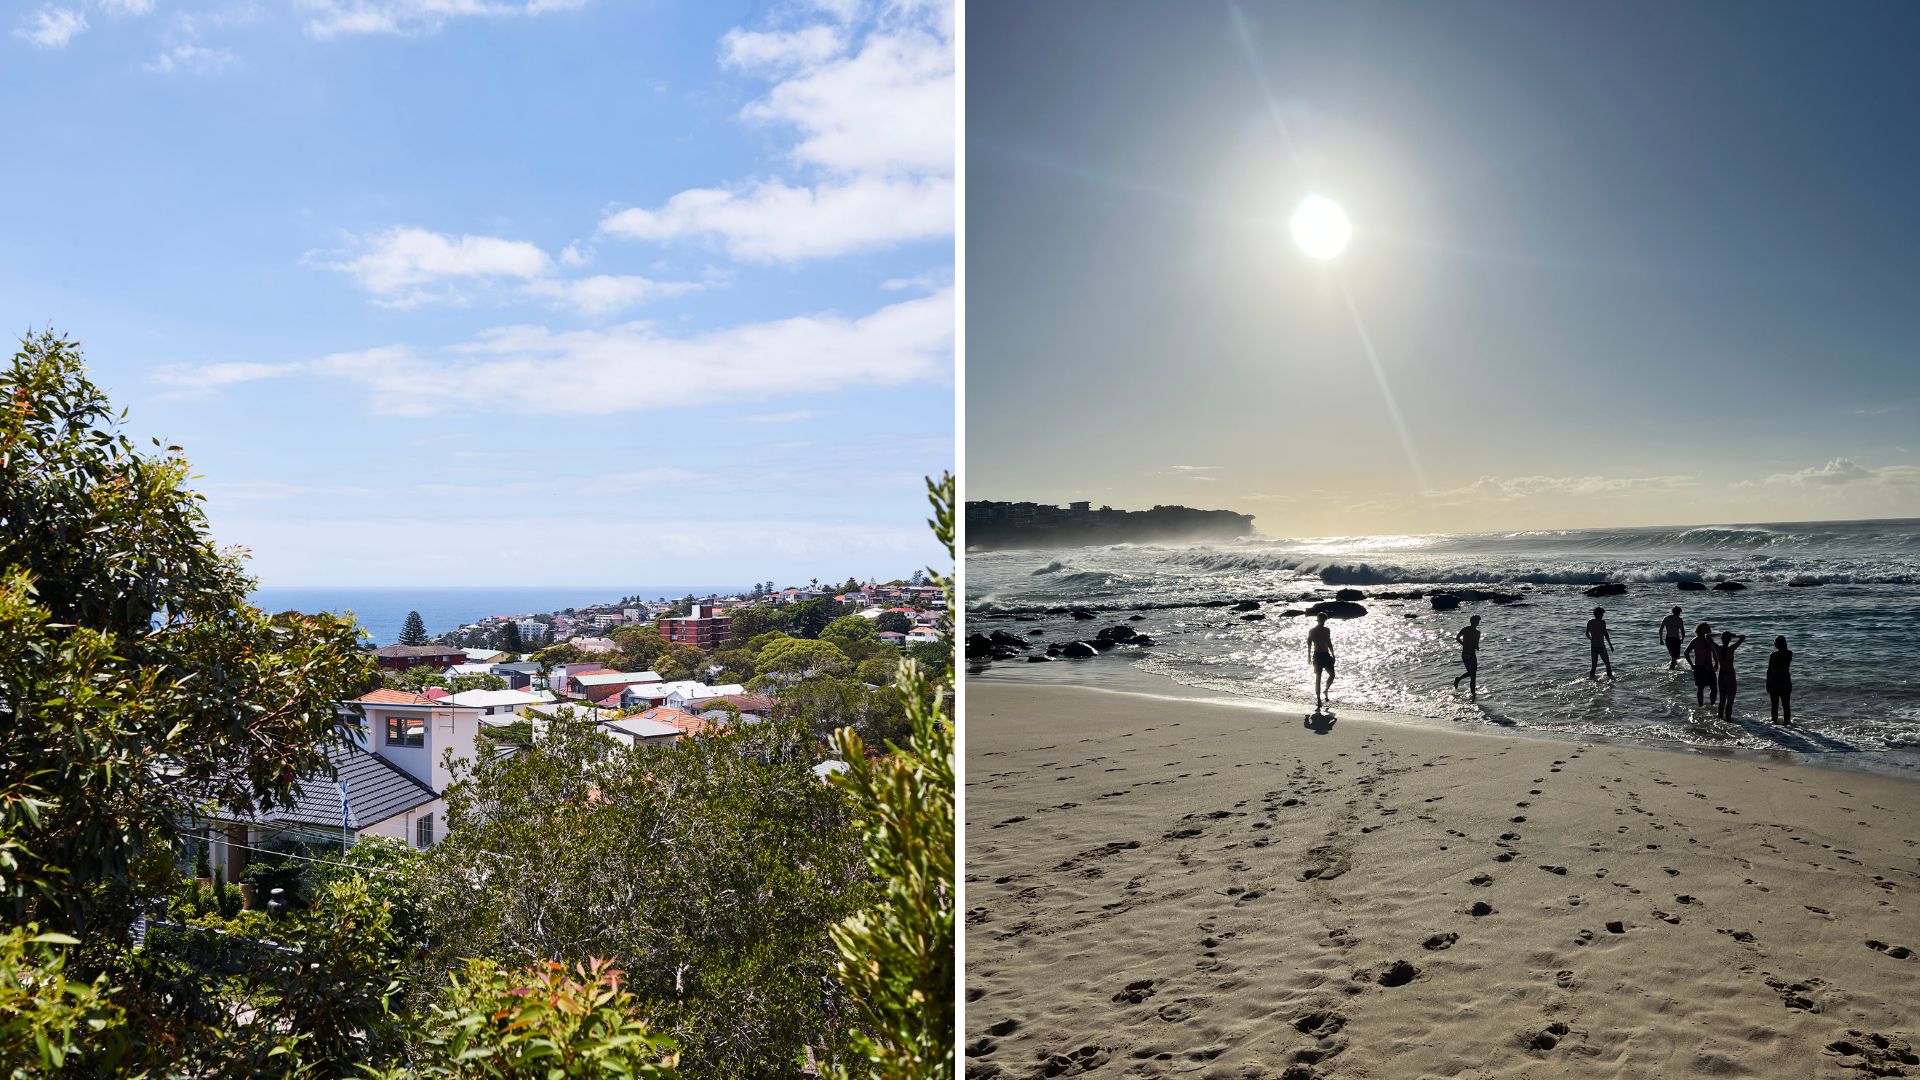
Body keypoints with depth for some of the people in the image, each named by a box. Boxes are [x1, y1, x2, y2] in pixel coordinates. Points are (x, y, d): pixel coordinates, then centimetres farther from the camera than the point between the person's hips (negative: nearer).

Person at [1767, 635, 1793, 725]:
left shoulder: (1773, 655, -12)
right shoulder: (1789, 653, -4)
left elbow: (1769, 670, -9)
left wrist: (1768, 684, -2)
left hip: (1774, 681, -2)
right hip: (1785, 681, 2)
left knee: (1774, 704, 9)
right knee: (1786, 703, 8)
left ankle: (1775, 720, 15)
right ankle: (1787, 721, 10)